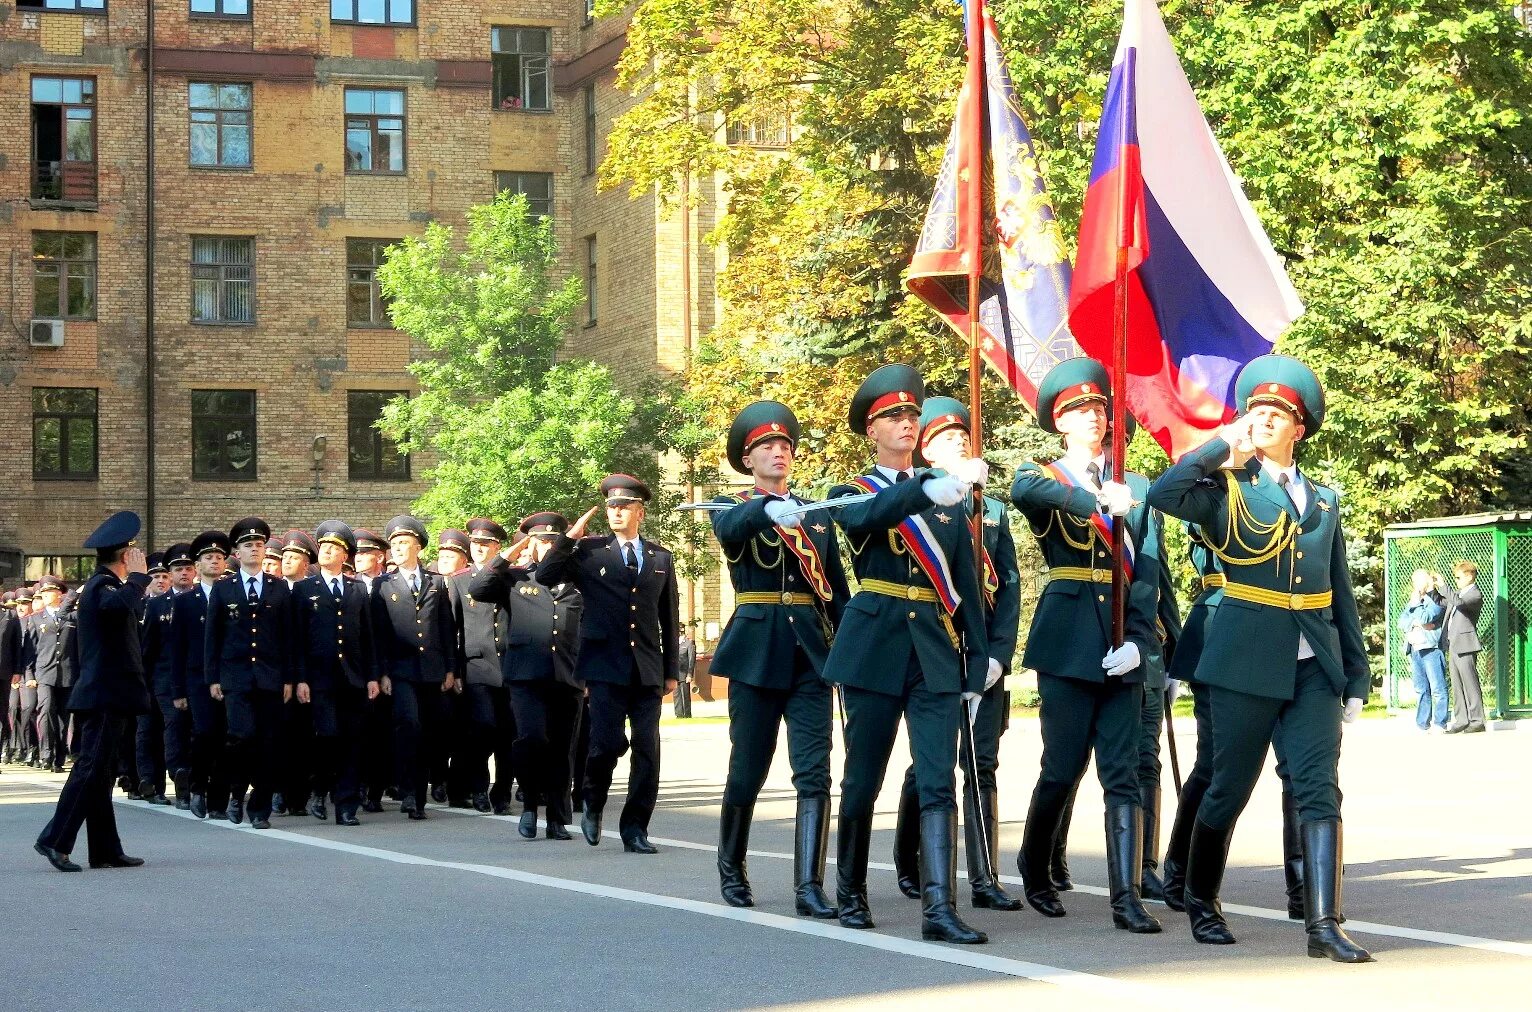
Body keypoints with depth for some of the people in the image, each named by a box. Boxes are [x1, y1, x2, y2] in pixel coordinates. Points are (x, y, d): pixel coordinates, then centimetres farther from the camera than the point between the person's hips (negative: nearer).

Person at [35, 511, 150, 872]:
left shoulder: (101, 584, 18)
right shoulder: (103, 586, -14)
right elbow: (121, 604, -37)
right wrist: (138, 576, -23)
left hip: (102, 695, 10)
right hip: (106, 694, -10)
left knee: (98, 772, 10)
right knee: (91, 768, -11)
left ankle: (106, 850, 14)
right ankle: (55, 840, -13)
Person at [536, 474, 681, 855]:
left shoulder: (661, 558, 13)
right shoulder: (589, 551, 6)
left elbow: (669, 617, 15)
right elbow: (545, 576, -4)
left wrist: (672, 670, 12)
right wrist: (570, 537, -9)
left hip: (647, 668, 3)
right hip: (606, 666, -3)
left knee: (647, 749, -2)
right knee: (608, 742, -11)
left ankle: (635, 828, 6)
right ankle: (592, 802, 17)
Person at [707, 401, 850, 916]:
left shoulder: (817, 516, 16)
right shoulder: (733, 507, 6)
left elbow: (837, 591, 16)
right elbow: (729, 530, -21)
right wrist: (768, 509, -43)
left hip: (811, 653, 2)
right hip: (757, 650, -2)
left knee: (814, 773, -9)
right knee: (747, 772, 5)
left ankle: (809, 887, -13)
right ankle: (731, 867, 28)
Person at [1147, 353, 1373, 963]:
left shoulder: (1323, 501, 15)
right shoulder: (1227, 490, 2)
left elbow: (1340, 593, 16)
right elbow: (1163, 494, -19)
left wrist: (1356, 674, 11)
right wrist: (1227, 444, -11)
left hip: (1314, 666, 3)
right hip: (1247, 661, -3)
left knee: (1319, 789, -8)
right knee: (1230, 787, 5)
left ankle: (1323, 925, -13)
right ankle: (1201, 901, 25)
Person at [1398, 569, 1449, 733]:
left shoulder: (1436, 601, 0)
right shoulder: (1411, 601, 21)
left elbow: (1425, 617, -14)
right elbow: (1401, 622, 9)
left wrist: (1415, 604, -1)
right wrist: (1415, 623, -8)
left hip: (1431, 649, -7)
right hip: (1415, 650, 7)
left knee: (1437, 688, -8)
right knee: (1421, 690, 8)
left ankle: (1439, 723, -8)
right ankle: (1422, 724, 11)